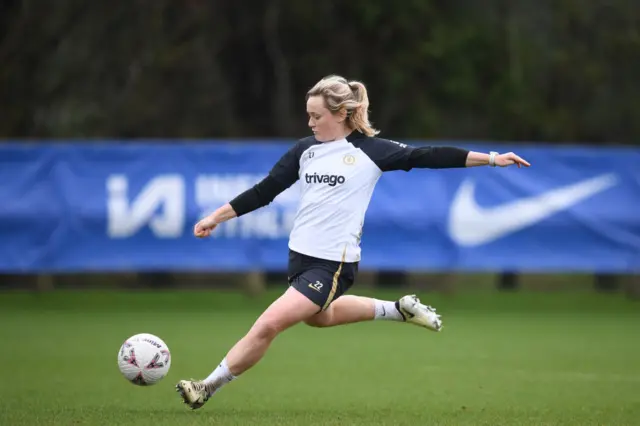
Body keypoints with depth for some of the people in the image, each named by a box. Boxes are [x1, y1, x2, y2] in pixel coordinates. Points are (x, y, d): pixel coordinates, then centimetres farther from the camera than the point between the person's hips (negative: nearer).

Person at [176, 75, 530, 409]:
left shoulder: (371, 150, -6)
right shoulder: (305, 150, 6)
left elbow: (427, 157, -3)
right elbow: (265, 191, 11)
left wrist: (491, 158, -4)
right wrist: (217, 217, 9)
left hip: (333, 264, -7)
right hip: (300, 256, 7)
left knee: (268, 325, -15)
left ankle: (208, 387, -2)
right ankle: (399, 310, 43)